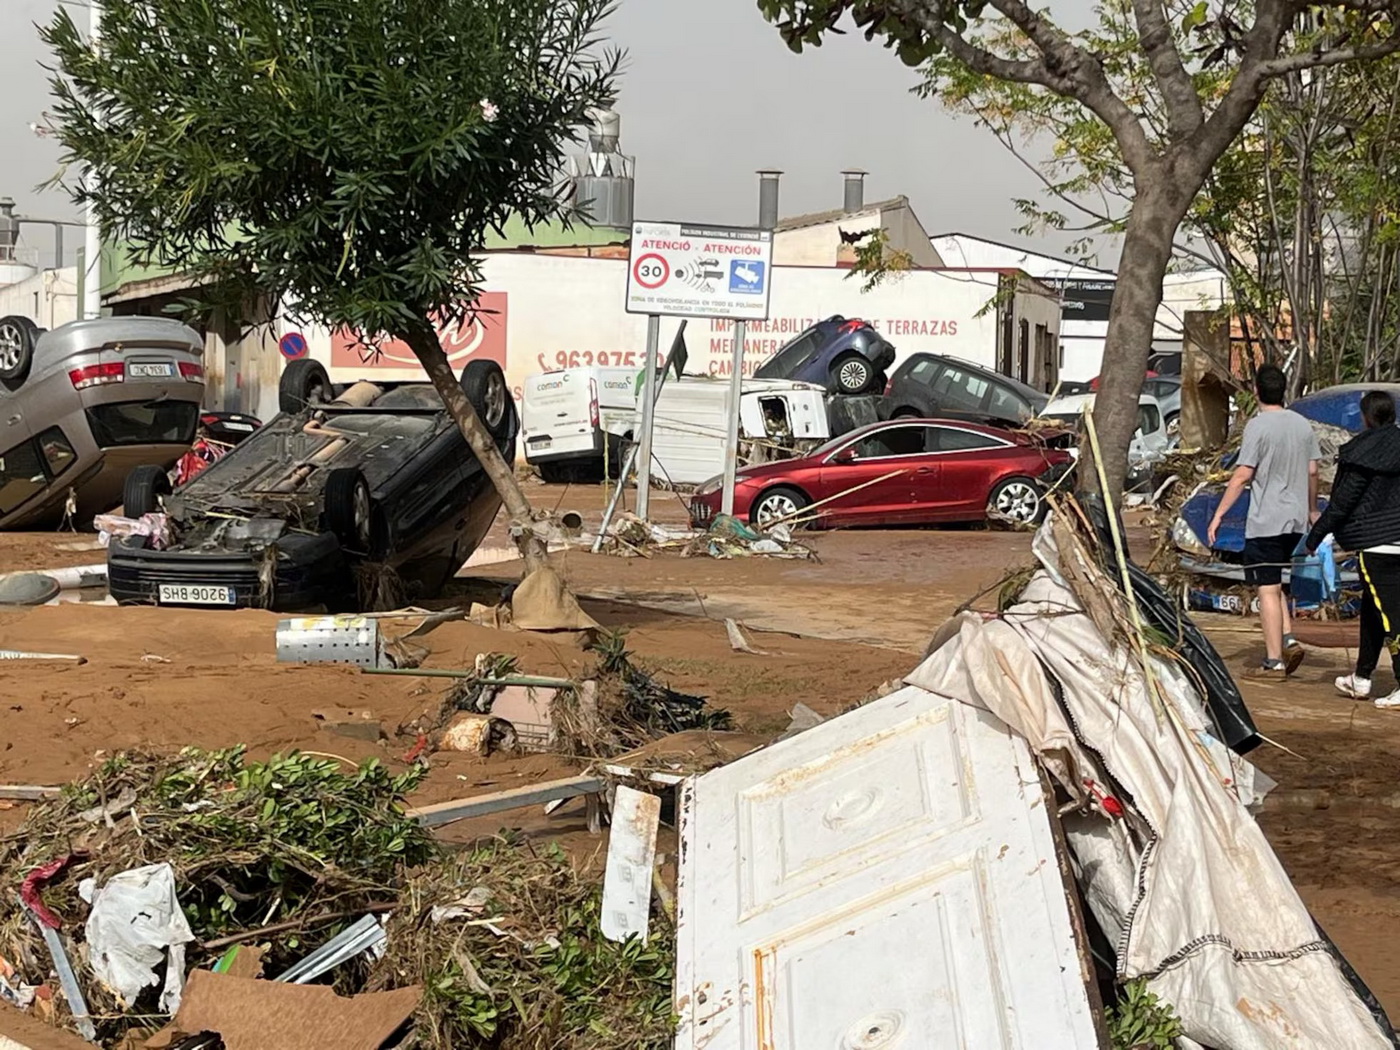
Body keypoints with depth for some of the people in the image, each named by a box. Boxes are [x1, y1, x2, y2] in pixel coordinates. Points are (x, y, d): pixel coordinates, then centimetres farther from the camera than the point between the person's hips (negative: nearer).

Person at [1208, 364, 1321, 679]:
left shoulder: (1258, 426, -11)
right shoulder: (1302, 424, 8)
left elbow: (1243, 475, -15)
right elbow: (1312, 471, 14)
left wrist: (1218, 515, -10)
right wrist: (1312, 511, 28)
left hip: (1265, 521, -7)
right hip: (1296, 520, 7)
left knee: (1268, 589, -3)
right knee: (1273, 585, 20)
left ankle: (1274, 662, -2)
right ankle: (1289, 640, 6)